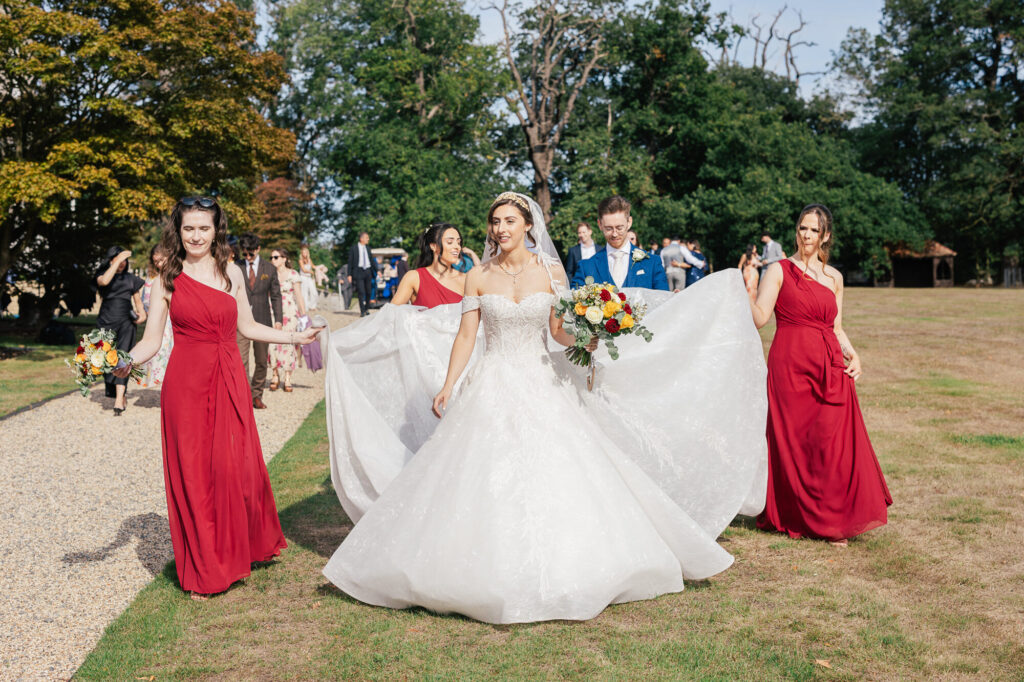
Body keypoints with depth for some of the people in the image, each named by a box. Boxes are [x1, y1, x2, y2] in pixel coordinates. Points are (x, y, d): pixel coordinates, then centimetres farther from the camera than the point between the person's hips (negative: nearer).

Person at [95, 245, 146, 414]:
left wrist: (141, 313, -3)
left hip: (126, 321, -1)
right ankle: (121, 397, 18)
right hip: (107, 322, 1)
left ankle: (119, 399, -25)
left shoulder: (131, 278, 13)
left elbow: (137, 299, 18)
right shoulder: (102, 275, 7)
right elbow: (104, 281, -18)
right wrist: (118, 260, -15)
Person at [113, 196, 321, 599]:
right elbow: (152, 339, 0)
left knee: (237, 467, 1)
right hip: (186, 384, -2)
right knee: (193, 473, 3)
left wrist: (296, 337, 13)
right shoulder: (167, 278, 1)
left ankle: (242, 550, 26)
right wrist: (127, 362, -18)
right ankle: (202, 570, 18)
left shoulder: (232, 272, 7)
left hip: (229, 382, 2)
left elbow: (246, 327, 15)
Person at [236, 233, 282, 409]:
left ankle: (256, 395, 21)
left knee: (262, 361, 7)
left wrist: (278, 319, 0)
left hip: (262, 321, 1)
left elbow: (275, 295, 8)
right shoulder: (235, 268, 4)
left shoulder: (270, 269, 6)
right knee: (241, 361, -8)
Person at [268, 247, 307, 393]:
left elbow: (299, 296, 1)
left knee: (288, 344, -3)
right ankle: (275, 375, 8)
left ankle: (287, 379, 5)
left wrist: (303, 314, -4)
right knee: (273, 343, -6)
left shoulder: (293, 274, 1)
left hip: (290, 312, -2)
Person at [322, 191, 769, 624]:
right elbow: (466, 336, 2)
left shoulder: (551, 271, 2)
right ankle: (491, 574, 12)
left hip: (542, 386, 0)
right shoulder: (478, 277, 1)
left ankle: (560, 572, 13)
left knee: (554, 474, -2)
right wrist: (447, 387, -3)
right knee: (484, 480, -3)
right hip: (492, 388, 0)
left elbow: (560, 330, 5)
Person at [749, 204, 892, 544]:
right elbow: (759, 318, -9)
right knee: (793, 441, 0)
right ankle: (795, 519, 15)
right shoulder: (779, 270, 1)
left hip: (830, 366, 4)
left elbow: (837, 328, 19)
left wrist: (853, 356, 3)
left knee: (834, 443, 0)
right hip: (790, 364, -4)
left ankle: (832, 521, 12)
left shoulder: (834, 277, 15)